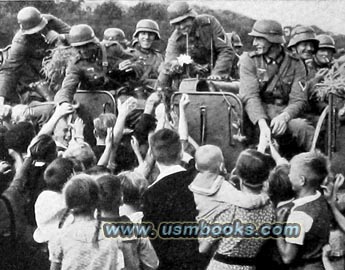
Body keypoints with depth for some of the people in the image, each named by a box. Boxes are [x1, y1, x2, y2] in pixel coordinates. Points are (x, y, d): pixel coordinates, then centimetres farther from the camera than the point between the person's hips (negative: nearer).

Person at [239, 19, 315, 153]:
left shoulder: (295, 65, 6)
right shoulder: (249, 61, 3)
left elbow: (298, 100, -2)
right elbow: (250, 96, -10)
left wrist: (284, 117, -26)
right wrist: (262, 123, -28)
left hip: (286, 113, 2)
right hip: (258, 113, -2)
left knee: (302, 127, -30)